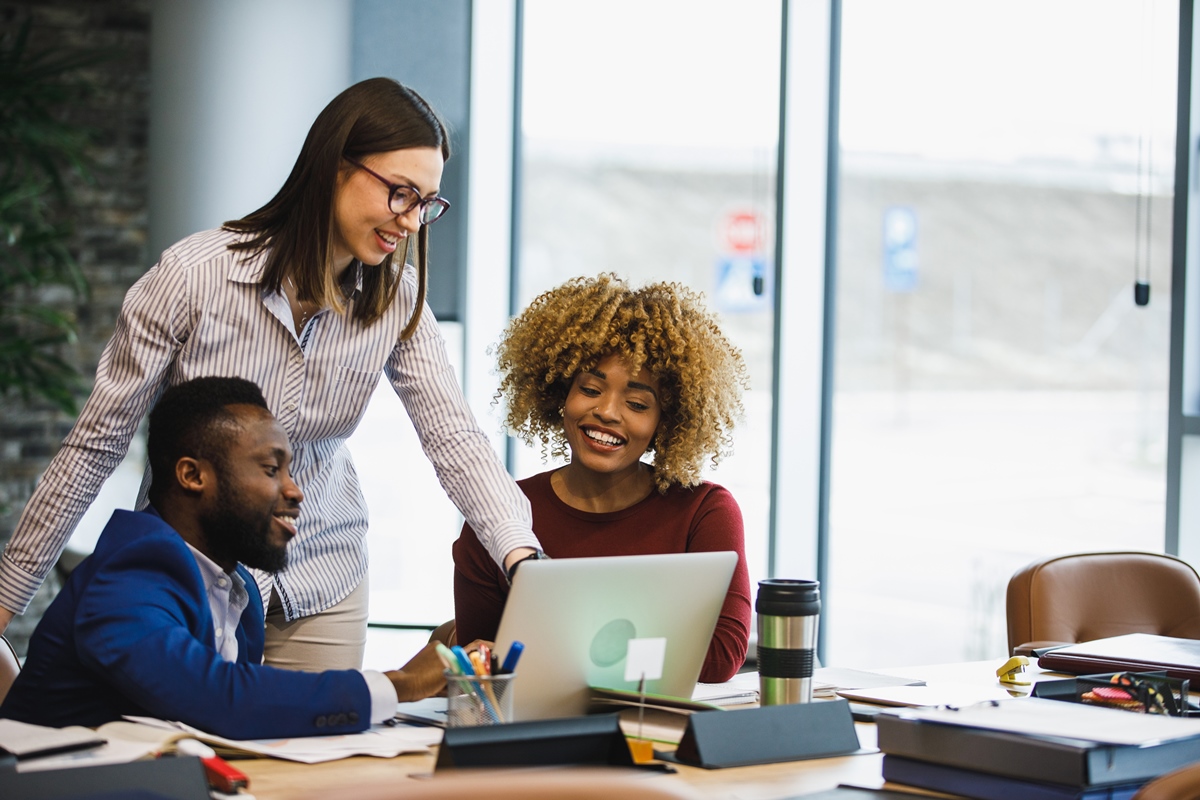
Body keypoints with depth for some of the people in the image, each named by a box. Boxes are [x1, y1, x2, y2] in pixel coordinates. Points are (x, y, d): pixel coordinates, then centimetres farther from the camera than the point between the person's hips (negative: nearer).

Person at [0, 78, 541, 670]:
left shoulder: (397, 300, -7)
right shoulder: (192, 275, -19)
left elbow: (453, 435, -14)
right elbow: (96, 442, -12)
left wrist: (522, 556, -33)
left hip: (323, 587, 3)